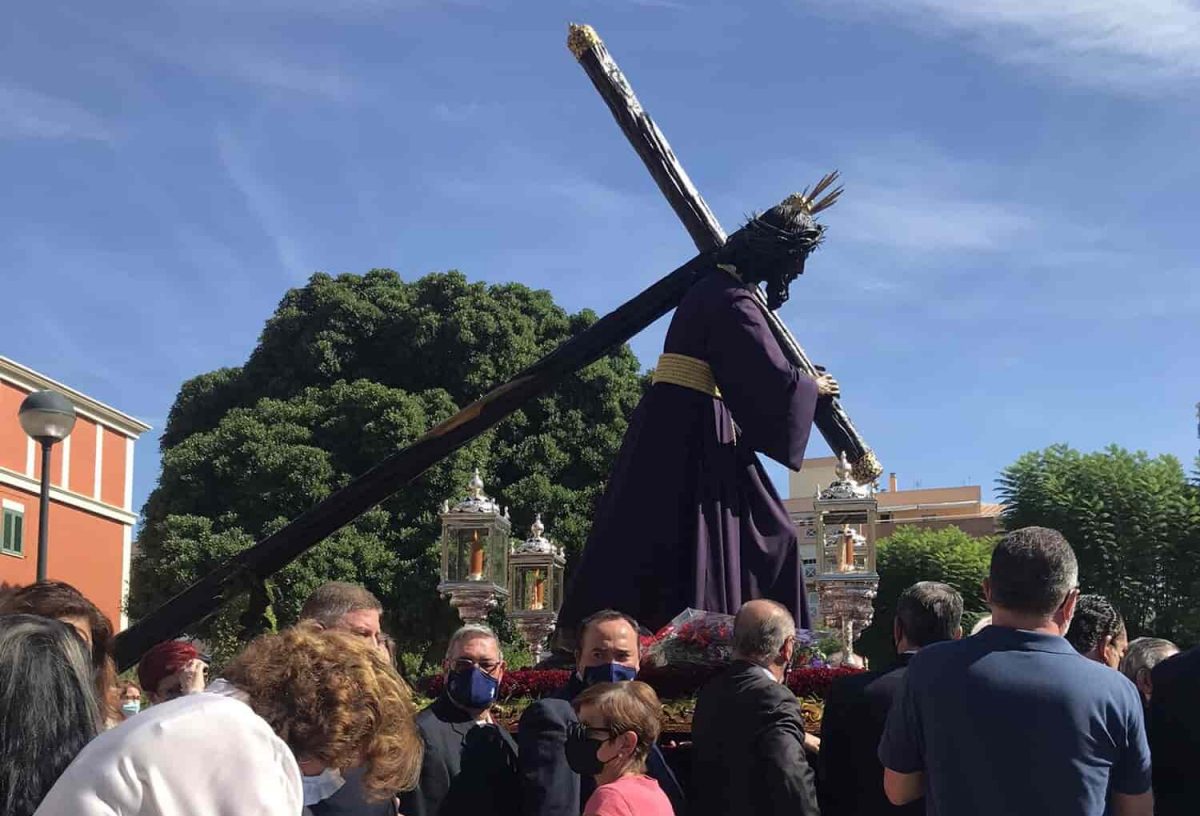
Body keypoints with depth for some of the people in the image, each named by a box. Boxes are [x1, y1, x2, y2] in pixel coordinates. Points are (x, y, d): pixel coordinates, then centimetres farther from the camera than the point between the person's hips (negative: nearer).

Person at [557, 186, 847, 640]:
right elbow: (773, 377, -18)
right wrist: (813, 387, 3)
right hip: (690, 432, -10)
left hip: (679, 426, 10)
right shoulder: (733, 301, -16)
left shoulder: (716, 285, 13)